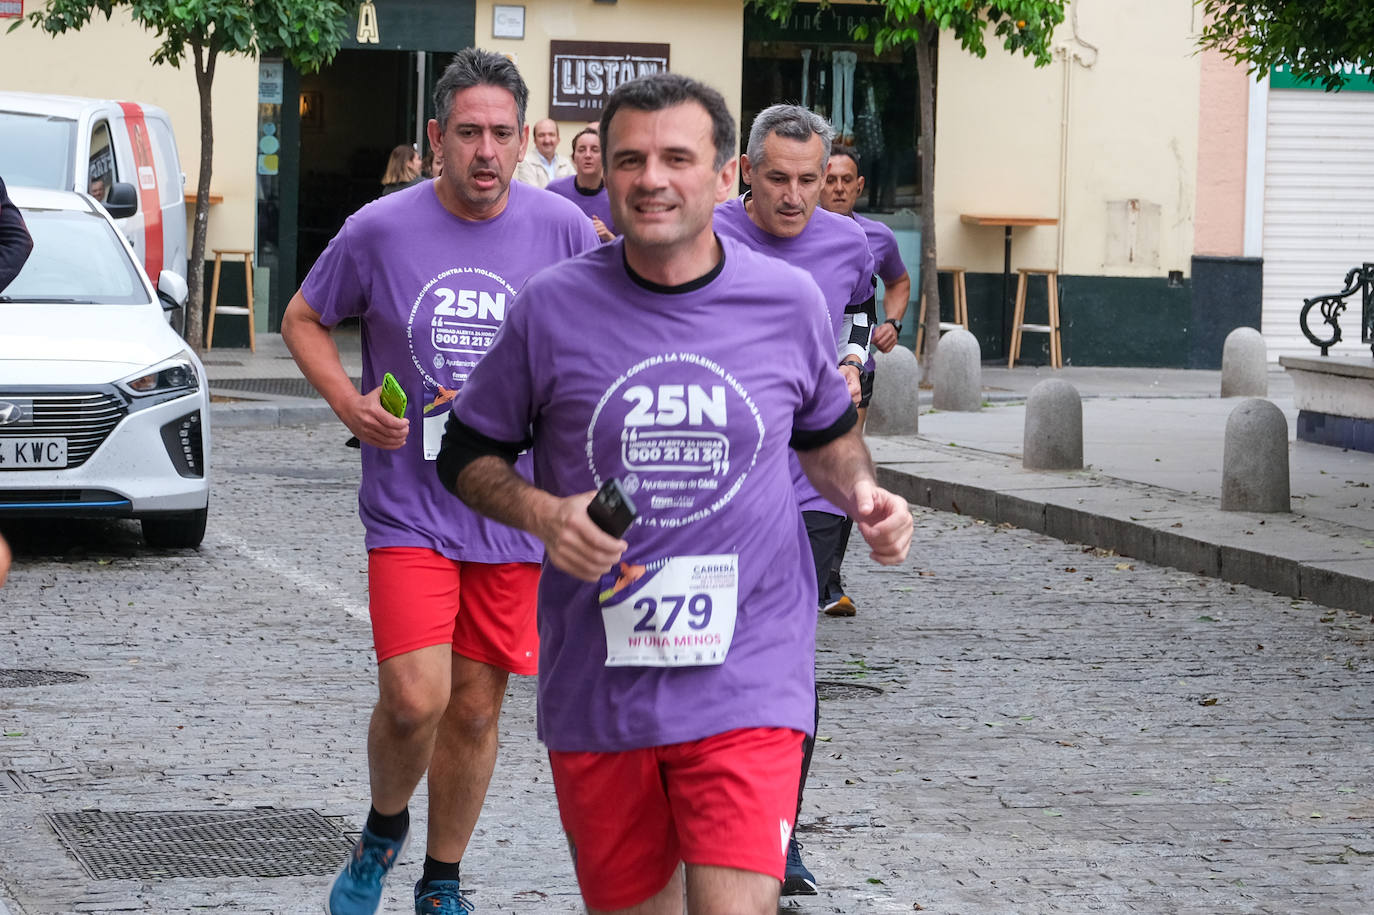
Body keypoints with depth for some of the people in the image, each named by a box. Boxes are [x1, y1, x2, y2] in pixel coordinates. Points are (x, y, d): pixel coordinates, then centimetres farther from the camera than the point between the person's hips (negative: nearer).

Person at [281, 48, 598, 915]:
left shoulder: (563, 229, -2)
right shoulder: (380, 230, -5)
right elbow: (304, 320, 10)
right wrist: (347, 402, -6)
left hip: (514, 508, 2)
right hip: (409, 506, -2)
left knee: (476, 709, 9)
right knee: (414, 699, -14)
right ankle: (383, 830, 17)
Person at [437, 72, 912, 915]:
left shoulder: (788, 301, 0)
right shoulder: (553, 306, -3)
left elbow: (827, 431, 19)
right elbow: (469, 454, 7)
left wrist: (863, 494, -1)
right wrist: (544, 514, -12)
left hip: (746, 679, -1)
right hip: (595, 681, 1)